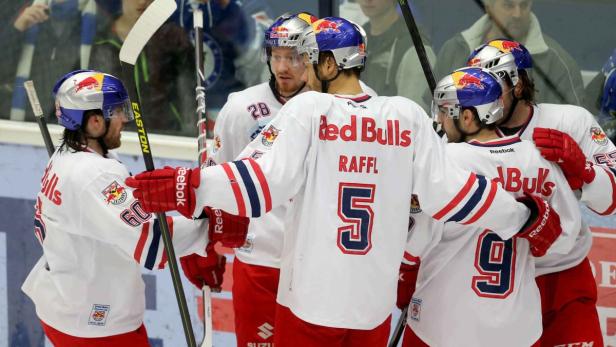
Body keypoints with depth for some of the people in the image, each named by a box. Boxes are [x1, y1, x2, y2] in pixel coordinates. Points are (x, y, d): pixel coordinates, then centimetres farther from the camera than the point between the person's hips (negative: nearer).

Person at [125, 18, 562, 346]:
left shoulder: (308, 108, -6)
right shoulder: (409, 115, 2)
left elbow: (271, 181, -16)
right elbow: (444, 191, 1)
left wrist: (189, 188, -16)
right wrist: (526, 218, 11)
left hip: (311, 299, -3)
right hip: (375, 302, 3)